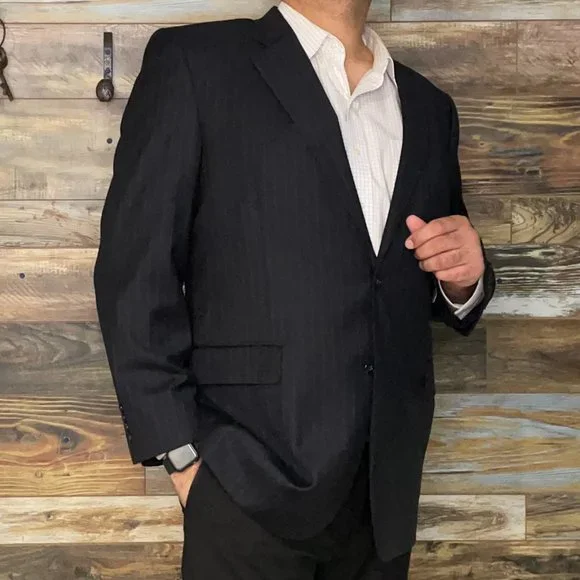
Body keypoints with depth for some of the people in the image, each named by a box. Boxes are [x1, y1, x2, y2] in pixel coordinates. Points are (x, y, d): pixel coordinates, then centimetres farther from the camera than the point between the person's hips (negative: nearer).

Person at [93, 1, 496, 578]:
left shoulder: (428, 106, 12)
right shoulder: (194, 62, -4)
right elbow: (135, 273, -7)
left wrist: (464, 278, -2)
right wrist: (183, 455, -11)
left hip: (386, 488, 5)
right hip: (252, 486, -5)